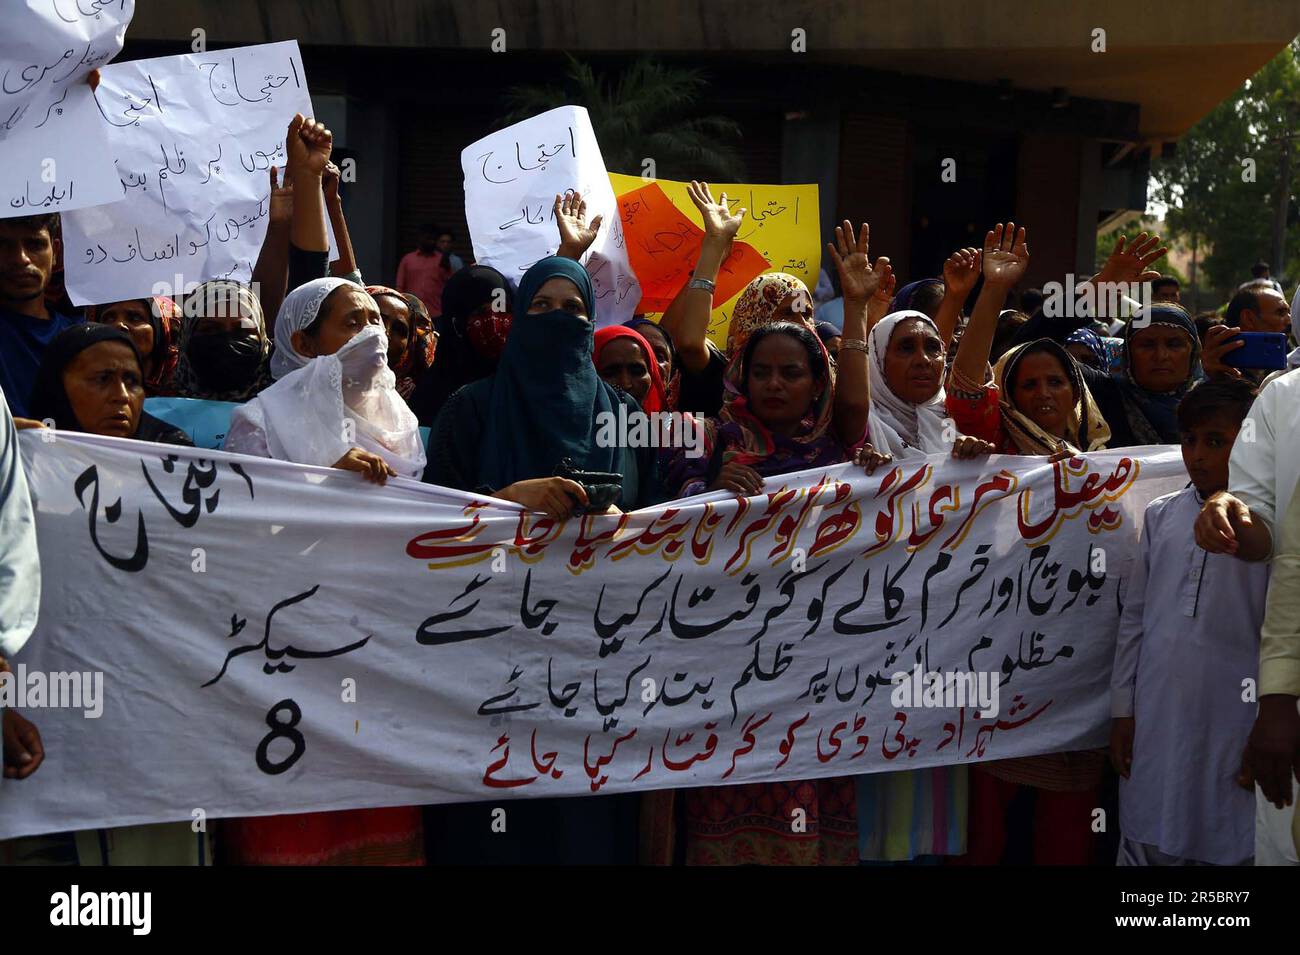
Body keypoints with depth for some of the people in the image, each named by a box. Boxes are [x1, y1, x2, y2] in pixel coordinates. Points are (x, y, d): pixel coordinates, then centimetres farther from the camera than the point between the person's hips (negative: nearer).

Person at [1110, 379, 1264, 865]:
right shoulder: (1161, 515, 9)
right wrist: (1122, 710, 9)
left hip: (1231, 729, -4)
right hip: (1155, 724, 4)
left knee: (1228, 850, 3)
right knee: (1145, 846, 9)